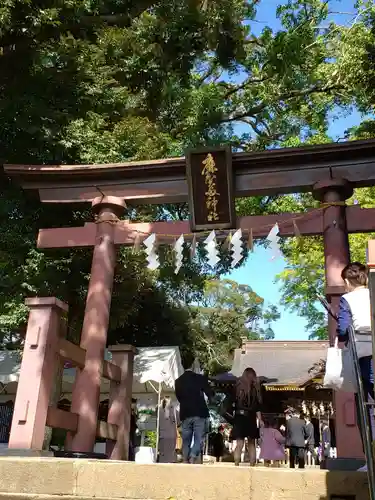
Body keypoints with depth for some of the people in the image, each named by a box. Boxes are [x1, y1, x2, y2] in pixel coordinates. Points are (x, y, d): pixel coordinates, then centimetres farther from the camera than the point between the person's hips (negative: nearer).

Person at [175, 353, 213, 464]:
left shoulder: (178, 381, 3)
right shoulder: (200, 378, -6)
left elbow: (179, 397, 11)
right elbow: (210, 394, -1)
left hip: (185, 414, 3)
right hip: (199, 413, -3)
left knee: (186, 440, 10)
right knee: (199, 439, 0)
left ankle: (186, 462, 7)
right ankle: (193, 458, -18)